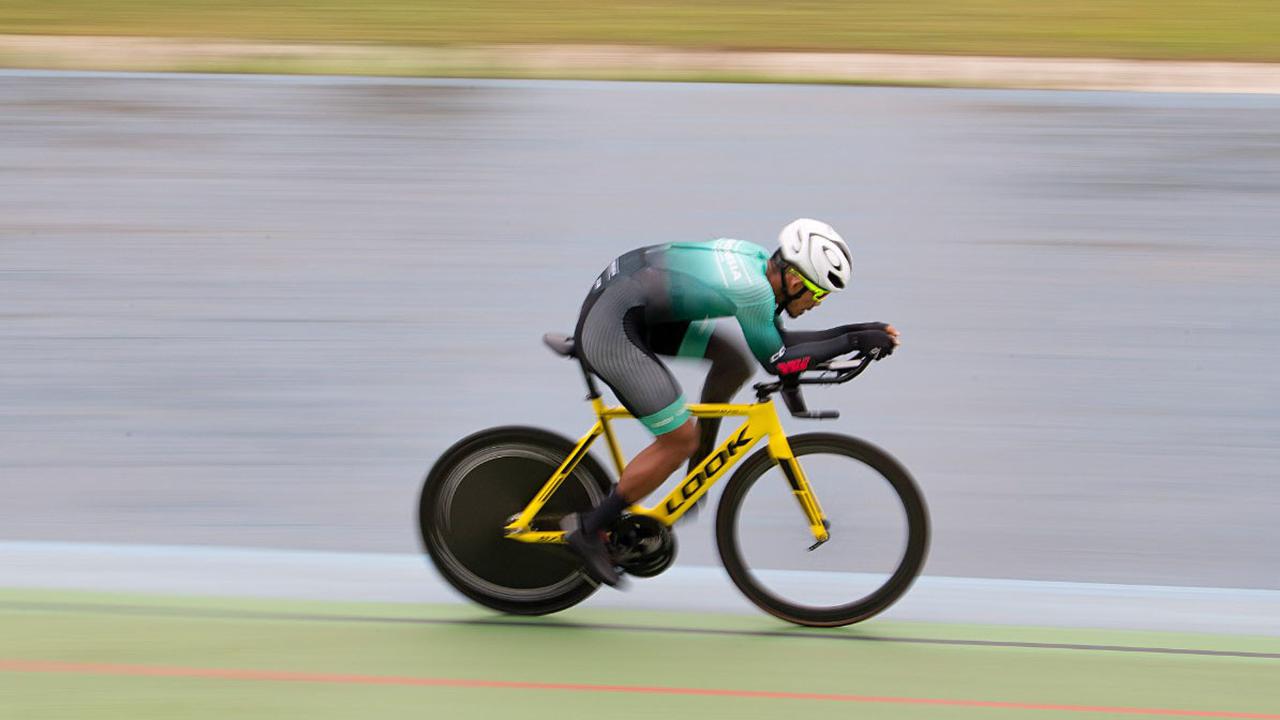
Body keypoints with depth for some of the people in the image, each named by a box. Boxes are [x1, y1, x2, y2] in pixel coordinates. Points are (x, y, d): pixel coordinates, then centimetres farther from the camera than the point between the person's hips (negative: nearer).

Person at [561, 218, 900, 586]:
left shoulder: (760, 261, 6)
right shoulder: (752, 287, -22)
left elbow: (777, 342, 16)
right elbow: (778, 362, -13)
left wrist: (854, 332, 10)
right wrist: (851, 342, -10)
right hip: (612, 332, -10)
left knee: (735, 360, 11)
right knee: (680, 440, -5)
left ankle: (698, 472, 21)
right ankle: (588, 529, 4)